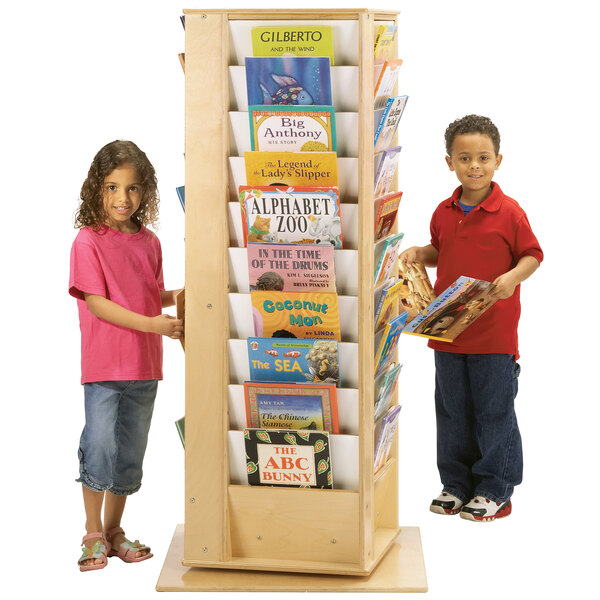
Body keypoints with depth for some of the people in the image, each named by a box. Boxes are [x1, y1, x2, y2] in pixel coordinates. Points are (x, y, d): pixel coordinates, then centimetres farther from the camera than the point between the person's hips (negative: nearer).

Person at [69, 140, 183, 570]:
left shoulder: (149, 242, 8)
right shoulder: (88, 241, -9)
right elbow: (97, 303, -15)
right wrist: (150, 322, -22)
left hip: (144, 365, 6)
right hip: (104, 364, -5)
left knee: (130, 452, 13)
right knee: (100, 447, -6)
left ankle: (114, 529, 28)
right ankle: (93, 534, 13)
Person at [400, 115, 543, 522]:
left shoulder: (509, 212, -10)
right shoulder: (444, 212, 5)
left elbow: (532, 254, -4)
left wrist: (514, 277, -22)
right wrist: (420, 254, 1)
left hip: (495, 335, -5)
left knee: (494, 412, 4)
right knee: (452, 411, 14)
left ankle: (495, 491, 18)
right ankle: (456, 484, 28)